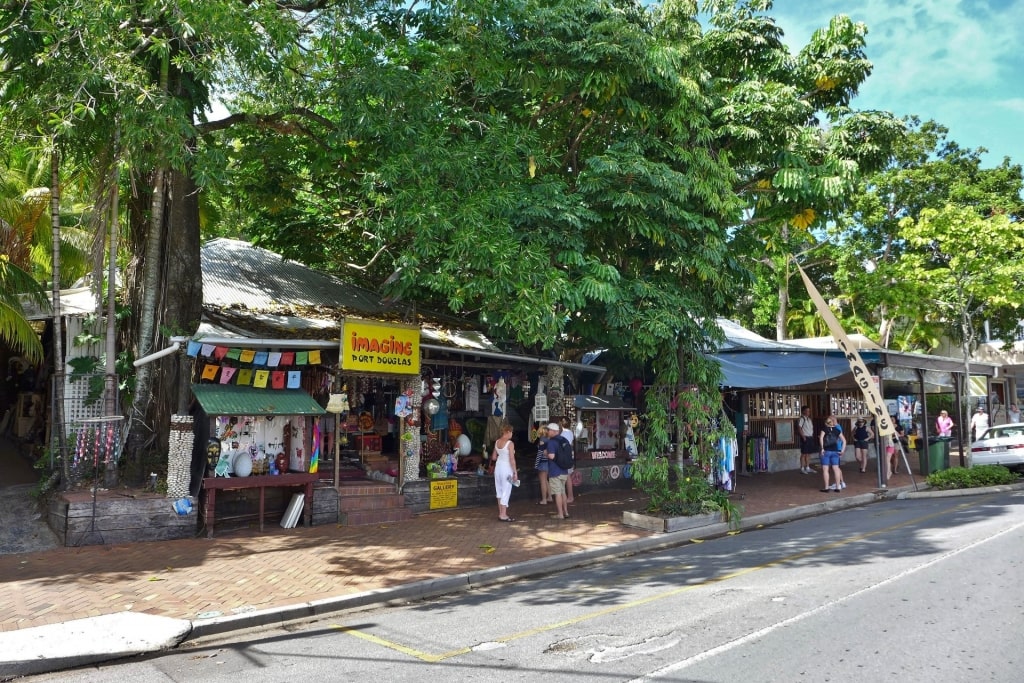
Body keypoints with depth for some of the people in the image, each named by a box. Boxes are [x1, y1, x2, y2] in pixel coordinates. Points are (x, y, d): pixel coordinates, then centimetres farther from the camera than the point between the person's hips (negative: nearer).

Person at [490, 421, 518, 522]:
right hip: (506, 468, -7)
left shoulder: (497, 442, 4)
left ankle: (501, 513, 23)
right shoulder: (510, 443, -15)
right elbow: (512, 459, -17)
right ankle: (503, 515, 2)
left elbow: (493, 457, 10)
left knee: (499, 491, 14)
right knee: (506, 492, 0)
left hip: (498, 466, 7)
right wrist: (515, 472, -12)